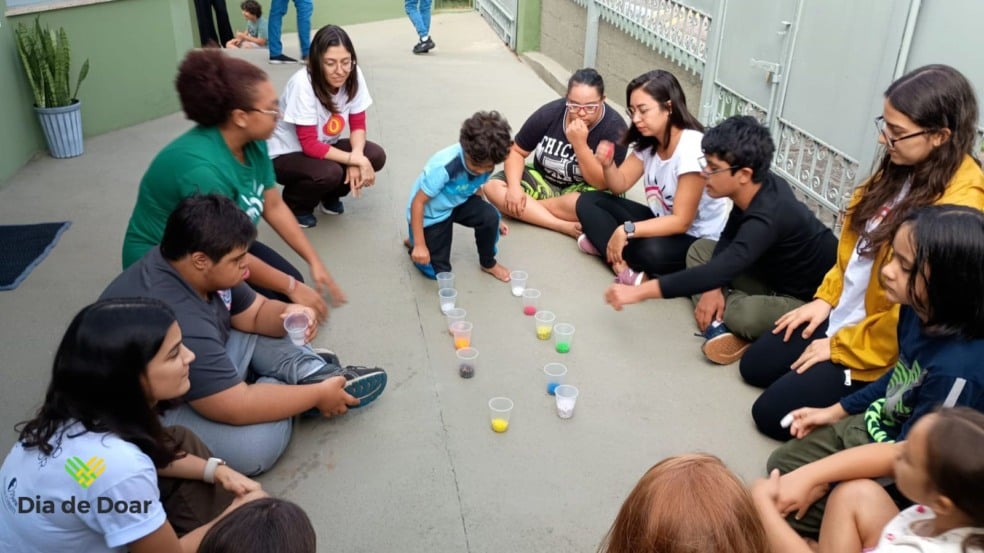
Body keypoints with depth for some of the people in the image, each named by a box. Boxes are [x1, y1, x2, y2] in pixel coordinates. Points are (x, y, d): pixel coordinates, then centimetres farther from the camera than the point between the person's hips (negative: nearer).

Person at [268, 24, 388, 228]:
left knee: (375, 156, -17)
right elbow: (309, 145, -29)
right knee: (330, 173, -34)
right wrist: (355, 160, -32)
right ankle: (295, 205, 0)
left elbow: (358, 125, -8)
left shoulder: (354, 75, -16)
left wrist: (357, 157, -27)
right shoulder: (302, 83, -31)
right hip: (286, 154, -5)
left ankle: (329, 195, 9)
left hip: (323, 146, 6)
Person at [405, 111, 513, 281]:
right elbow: (418, 202, -29)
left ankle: (488, 263, 2)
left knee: (490, 216, -24)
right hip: (430, 213, -5)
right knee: (437, 271, -6)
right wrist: (420, 245, -28)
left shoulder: (485, 163, -18)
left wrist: (493, 221, 6)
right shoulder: (444, 166, -37)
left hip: (458, 202, 5)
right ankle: (415, 243, 24)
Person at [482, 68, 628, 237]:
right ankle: (565, 226, -29)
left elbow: (602, 184, -24)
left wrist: (580, 144, -36)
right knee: (493, 187, -20)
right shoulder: (549, 113, -13)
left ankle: (530, 207, -16)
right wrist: (514, 187, -23)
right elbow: (516, 151, -4)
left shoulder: (614, 127, -21)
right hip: (543, 180, 4)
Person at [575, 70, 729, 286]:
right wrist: (608, 165, -16)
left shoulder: (692, 148, -25)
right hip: (663, 223, 9)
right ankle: (623, 265, -24)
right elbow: (620, 185, 6)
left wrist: (627, 230, -31)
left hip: (699, 241, -8)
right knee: (588, 202, -8)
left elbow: (681, 222, -25)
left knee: (652, 251, -43)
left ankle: (604, 243, -16)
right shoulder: (648, 142, -1)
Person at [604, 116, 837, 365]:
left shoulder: (768, 218, -35)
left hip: (815, 299, -9)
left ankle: (722, 317, -5)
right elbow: (728, 238, 6)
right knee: (700, 249, 3)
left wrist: (640, 291, -43)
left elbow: (719, 270, -43)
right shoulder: (758, 188, -10)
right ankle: (719, 322, -14)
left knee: (745, 315, -38)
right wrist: (714, 288, -11)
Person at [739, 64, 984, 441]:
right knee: (753, 366, 15)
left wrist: (840, 348, -16)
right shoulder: (902, 168, -3)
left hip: (877, 347, -9)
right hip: (840, 315, 9)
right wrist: (826, 298, 7)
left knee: (772, 413, -7)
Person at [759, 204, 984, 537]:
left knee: (785, 509, -8)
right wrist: (835, 411, 13)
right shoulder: (918, 311, -12)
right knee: (782, 464, 16)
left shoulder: (957, 369, -37)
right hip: (877, 426, 8)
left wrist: (811, 476, -27)